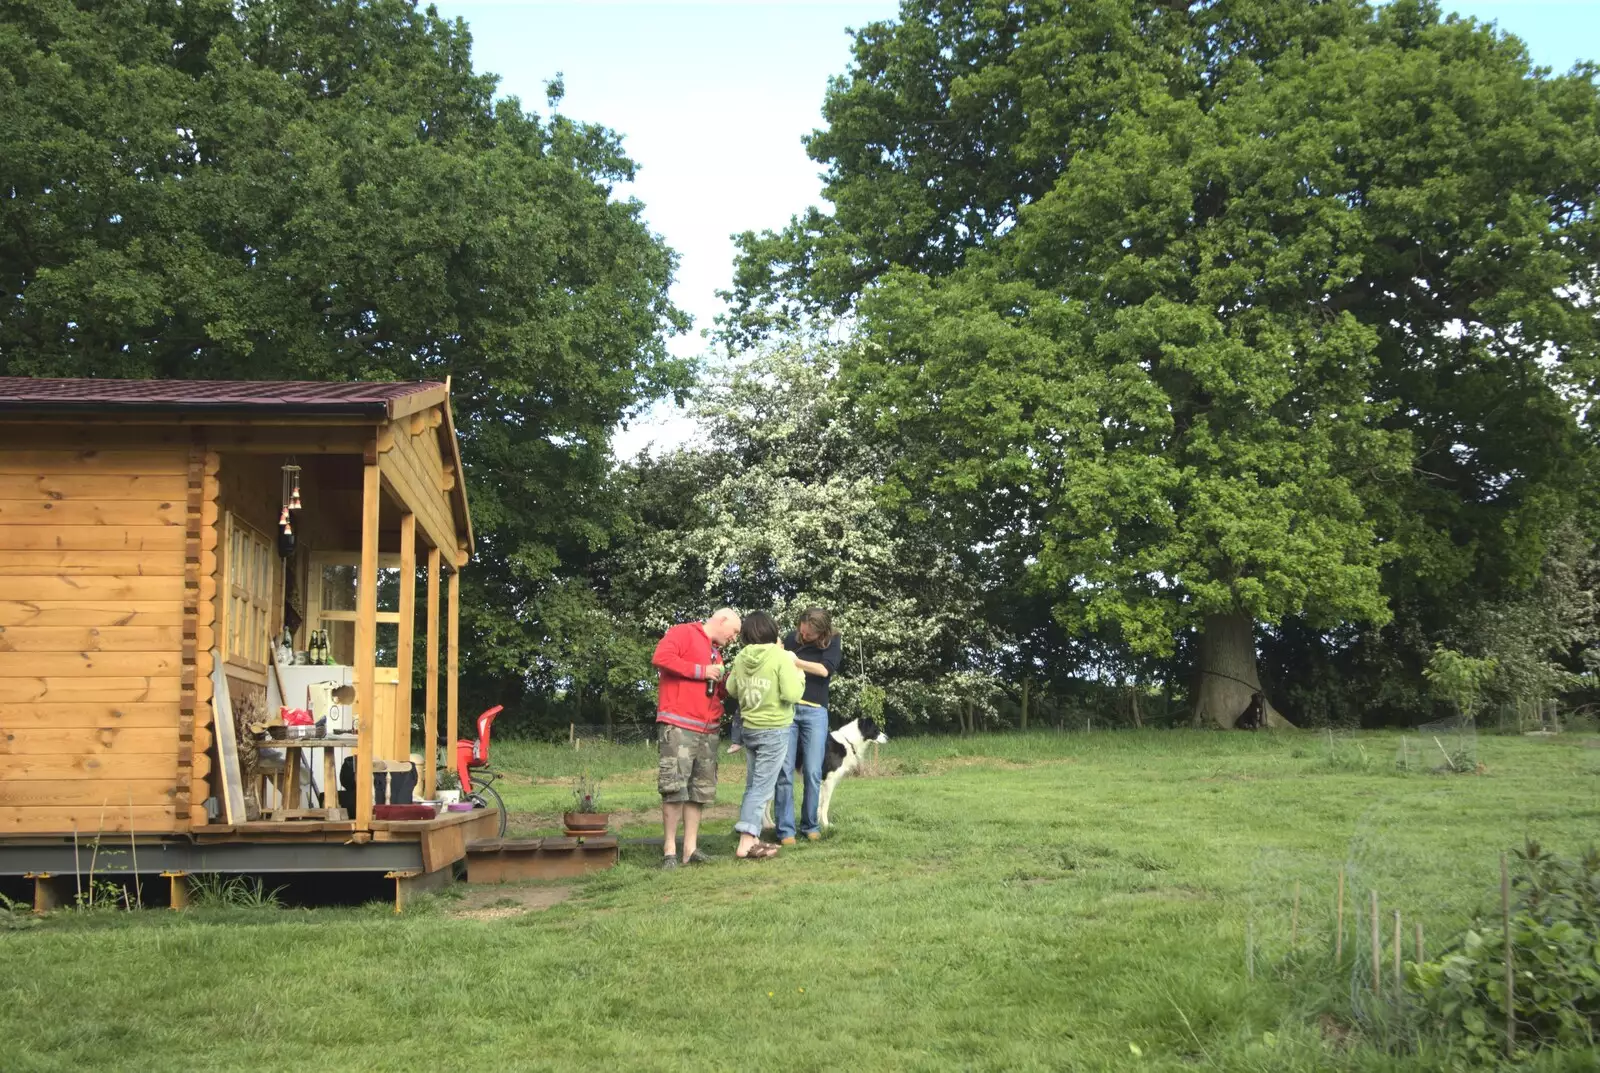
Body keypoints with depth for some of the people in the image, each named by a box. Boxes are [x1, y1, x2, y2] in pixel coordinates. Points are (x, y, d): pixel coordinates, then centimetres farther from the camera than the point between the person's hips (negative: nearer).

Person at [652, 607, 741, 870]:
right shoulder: (683, 632, -1)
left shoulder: (716, 652, 24)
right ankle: (669, 851, -7)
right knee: (675, 789, -10)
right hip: (678, 726, -9)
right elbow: (661, 657, -18)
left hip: (708, 730, 9)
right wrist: (701, 671, -13)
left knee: (700, 790, 7)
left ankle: (690, 848, 10)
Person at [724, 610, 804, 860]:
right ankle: (747, 843, -8)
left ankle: (752, 838, 19)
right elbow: (791, 694, -19)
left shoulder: (741, 658, 0)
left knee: (752, 785, 15)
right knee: (762, 787, -3)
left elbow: (732, 689, 11)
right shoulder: (781, 656, -15)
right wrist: (800, 678, -1)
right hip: (775, 729, -5)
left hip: (749, 728, 5)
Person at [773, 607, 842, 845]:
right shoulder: (792, 638, 5)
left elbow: (825, 670, -12)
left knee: (813, 773, 0)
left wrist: (795, 662, -16)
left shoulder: (833, 642, 2)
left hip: (814, 711, 0)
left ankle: (810, 825, 14)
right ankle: (785, 830, -2)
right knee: (784, 771, -5)